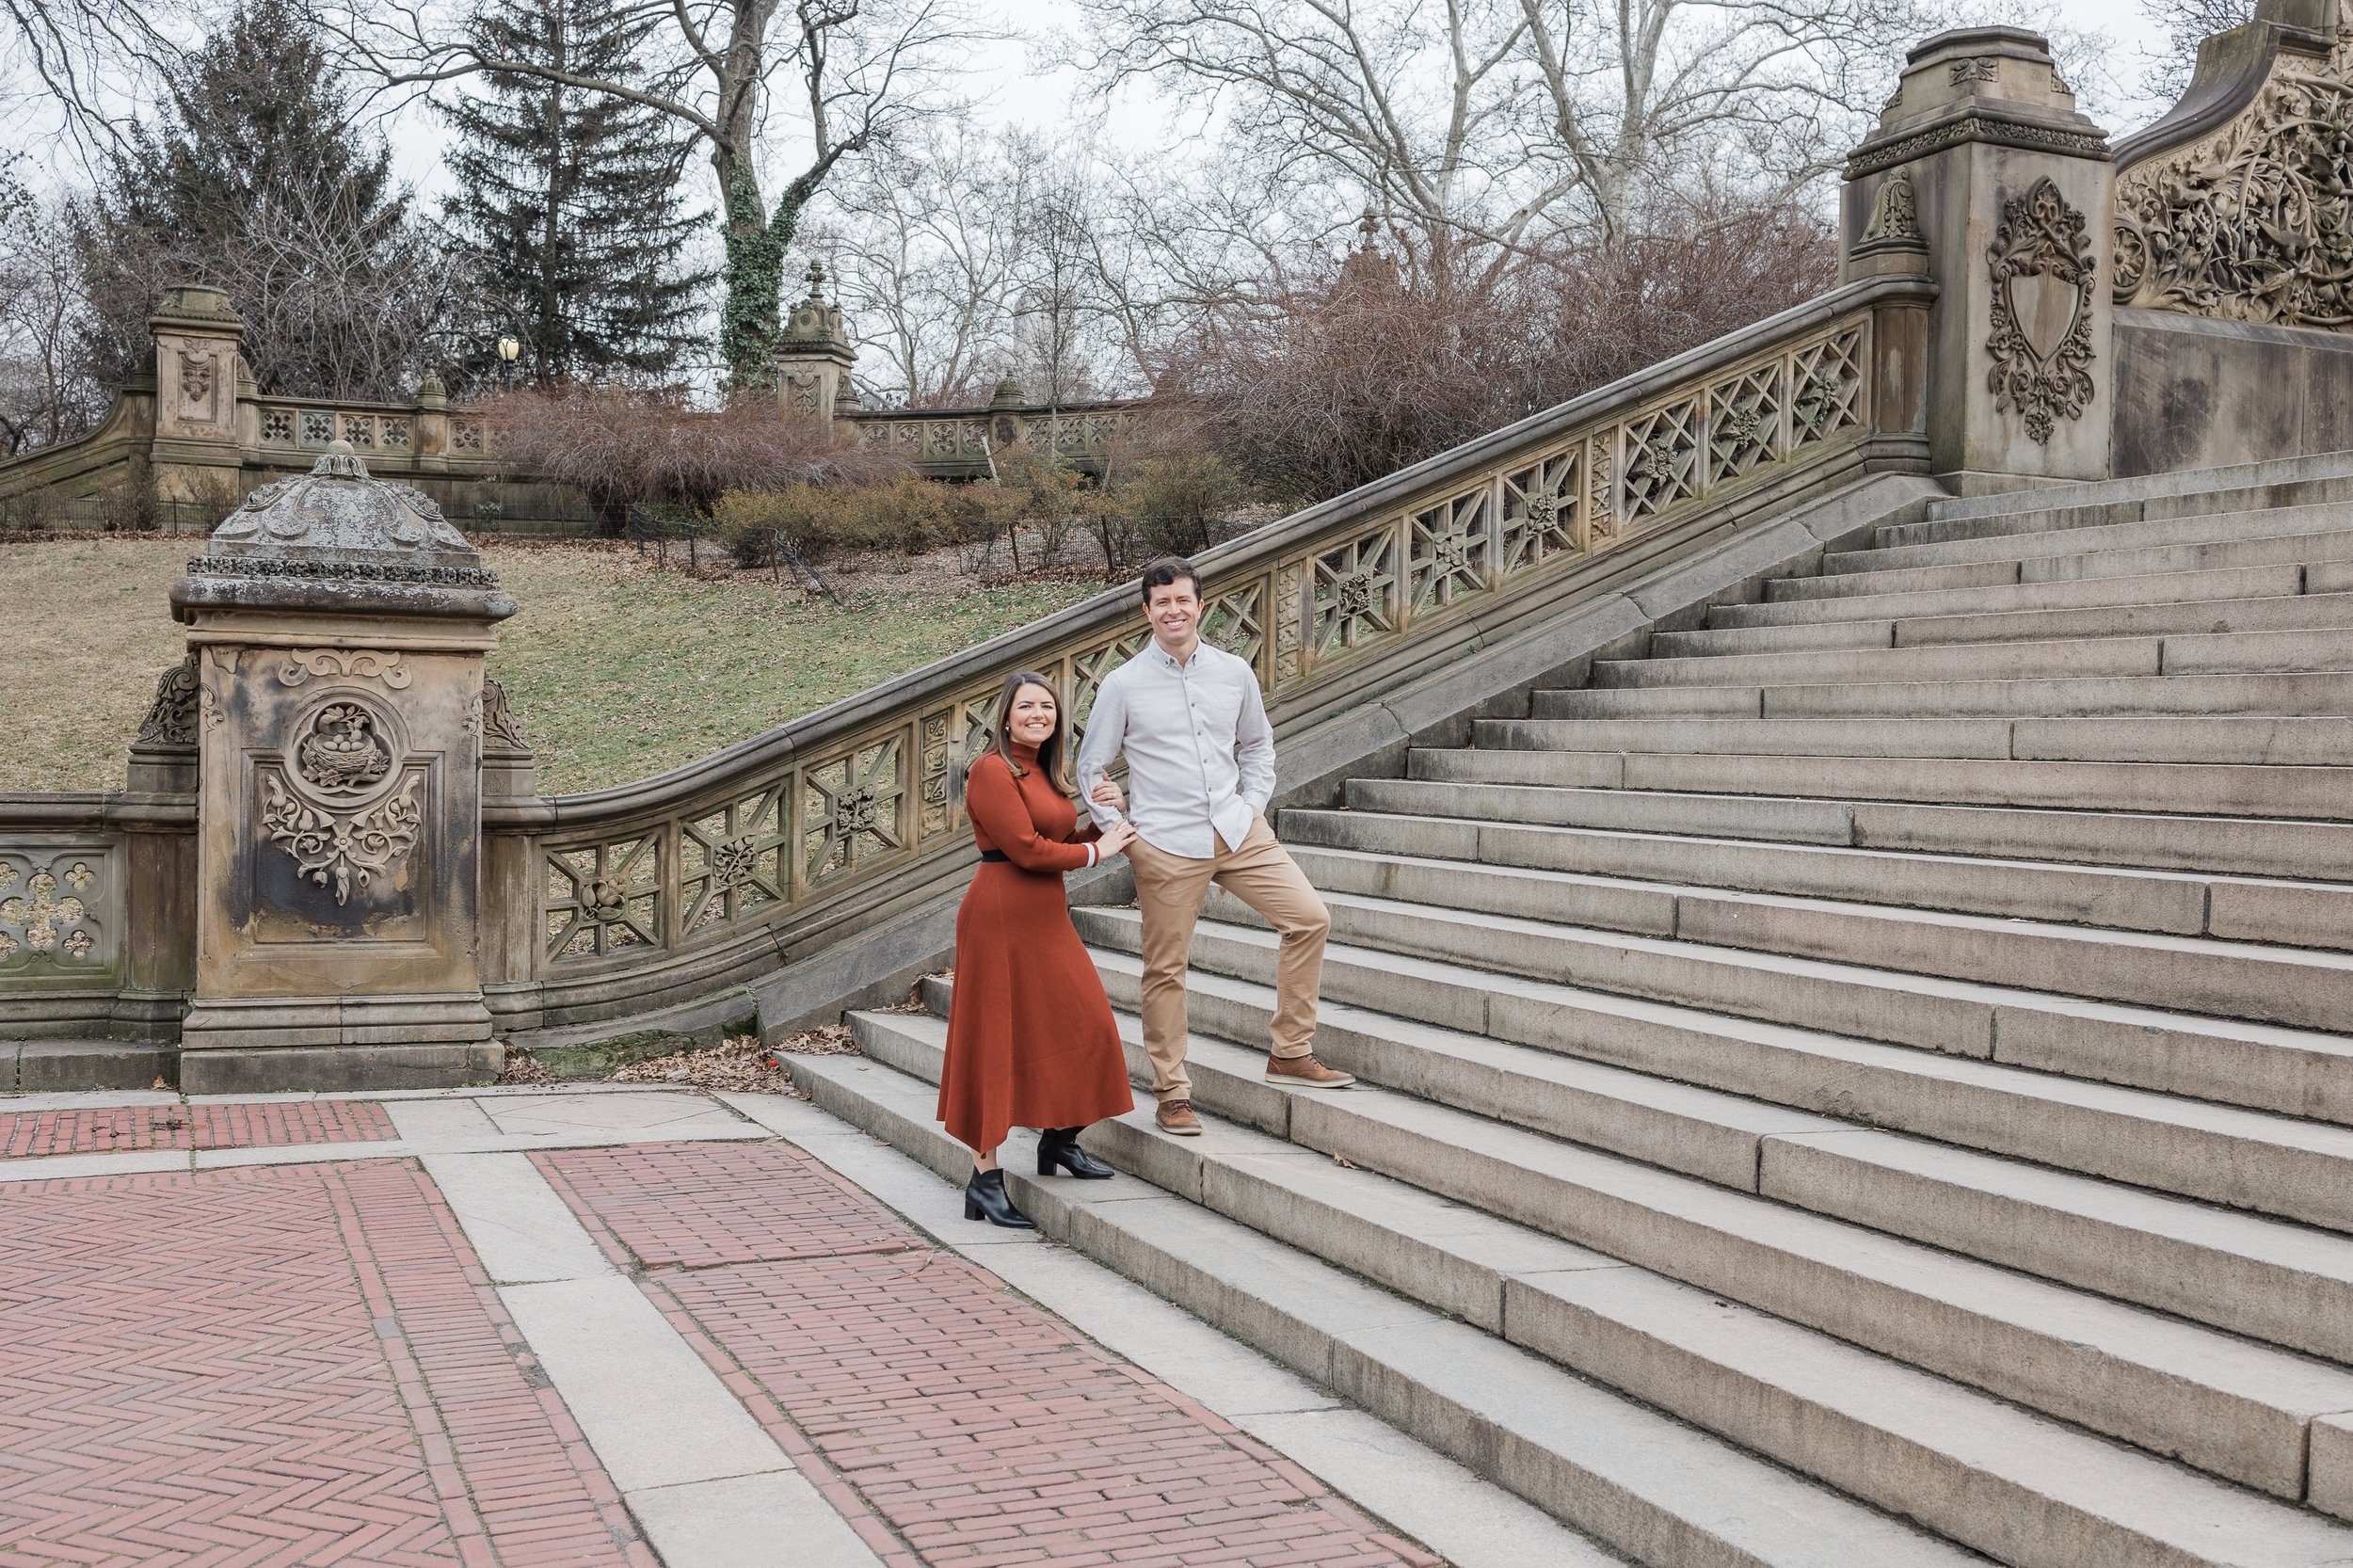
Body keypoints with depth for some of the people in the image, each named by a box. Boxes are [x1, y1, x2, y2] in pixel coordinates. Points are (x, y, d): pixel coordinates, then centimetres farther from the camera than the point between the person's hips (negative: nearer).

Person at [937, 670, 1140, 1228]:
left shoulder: (1043, 773, 15)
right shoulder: (993, 770, -12)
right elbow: (1027, 850, -17)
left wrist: (1104, 822, 5)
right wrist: (1096, 850, -6)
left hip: (1046, 916, 9)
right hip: (1001, 915, -9)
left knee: (1080, 1026, 9)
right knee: (998, 1040, -6)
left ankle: (1058, 1140, 29)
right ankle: (984, 1180, -1)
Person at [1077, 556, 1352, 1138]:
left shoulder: (1235, 673, 7)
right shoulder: (1123, 685, -2)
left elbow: (1257, 745, 22)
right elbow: (1090, 769, 5)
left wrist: (1254, 807, 10)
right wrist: (1118, 831, -3)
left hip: (1238, 831, 3)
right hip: (1165, 845, -3)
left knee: (1309, 919, -6)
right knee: (1165, 969, 1)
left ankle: (1290, 1053, 8)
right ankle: (1171, 1094, 15)